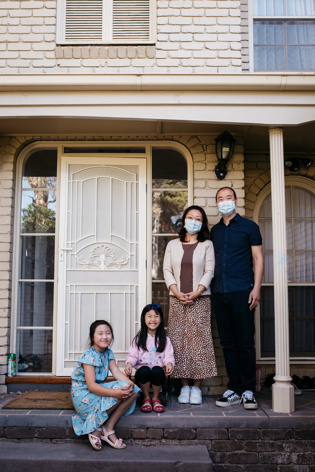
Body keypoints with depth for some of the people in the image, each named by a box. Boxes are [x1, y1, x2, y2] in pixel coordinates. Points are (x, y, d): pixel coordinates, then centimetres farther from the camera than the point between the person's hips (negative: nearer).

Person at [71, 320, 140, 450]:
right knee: (121, 389, -27)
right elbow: (91, 386, -27)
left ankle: (108, 428, -10)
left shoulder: (108, 353, 6)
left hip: (98, 389, 8)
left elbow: (117, 372, -5)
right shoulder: (89, 356, -19)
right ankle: (96, 428, -13)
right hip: (83, 394, -8)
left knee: (133, 390, -10)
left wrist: (129, 383, -26)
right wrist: (114, 393, -39)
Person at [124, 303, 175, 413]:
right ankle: (146, 398, -8)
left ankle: (155, 398, -8)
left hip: (158, 371, 0)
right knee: (144, 370, -34)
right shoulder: (139, 338, 10)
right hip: (143, 373, 0)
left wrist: (169, 363, -23)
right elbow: (133, 355, 3)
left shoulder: (164, 339, 9)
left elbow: (169, 355, 0)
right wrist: (129, 363, -19)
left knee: (157, 370, -34)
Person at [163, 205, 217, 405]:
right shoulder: (172, 245, 12)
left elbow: (209, 271, 0)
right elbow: (167, 270, 6)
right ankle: (184, 386, 10)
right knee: (179, 341, 0)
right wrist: (177, 293, -8)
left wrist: (196, 293, -12)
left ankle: (197, 387, 6)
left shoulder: (207, 244, 7)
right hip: (177, 300, 2)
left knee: (199, 341, -3)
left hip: (200, 299, -2)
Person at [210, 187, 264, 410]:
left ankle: (248, 390, 8)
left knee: (245, 342, -2)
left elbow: (258, 258, 1)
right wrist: (210, 287, 9)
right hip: (220, 292, 4)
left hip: (242, 291, -4)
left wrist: (256, 288, -9)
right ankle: (234, 390, 15)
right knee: (228, 343, 7)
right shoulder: (215, 230, 16)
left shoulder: (249, 226, 5)